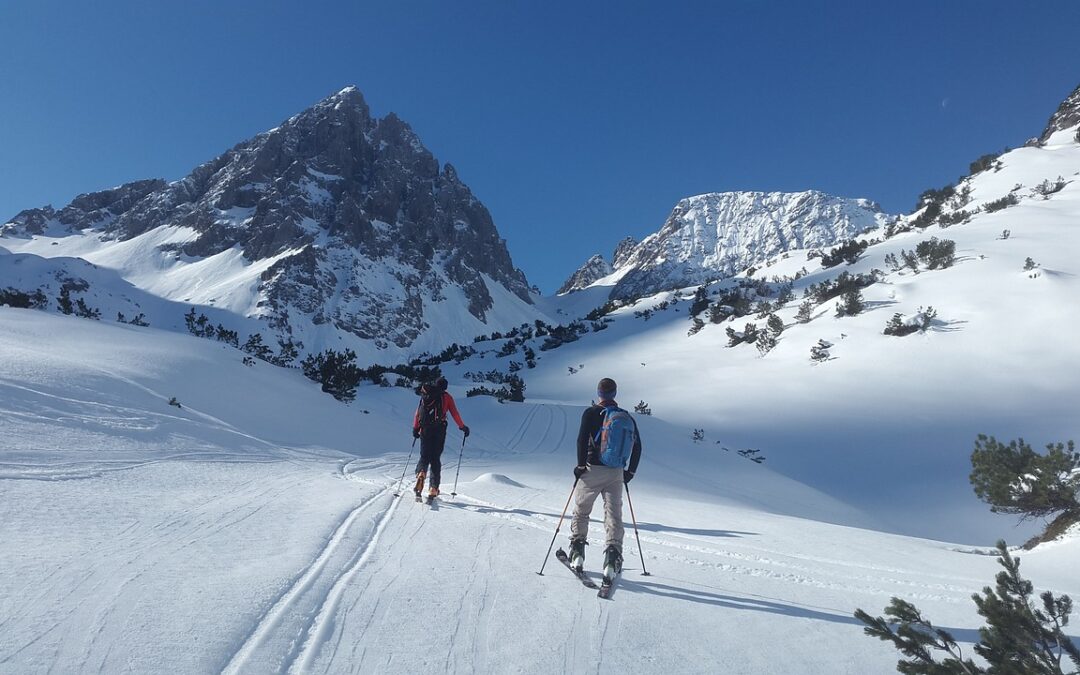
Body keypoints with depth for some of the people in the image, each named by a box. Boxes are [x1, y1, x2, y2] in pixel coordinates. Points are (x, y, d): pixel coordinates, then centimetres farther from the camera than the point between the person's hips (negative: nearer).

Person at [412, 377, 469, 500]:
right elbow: (455, 414, 4)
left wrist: (415, 428, 13)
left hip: (425, 429, 2)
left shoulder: (425, 395, 13)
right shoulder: (447, 396, 7)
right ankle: (433, 488, 2)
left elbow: (418, 412, 9)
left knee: (425, 456, 8)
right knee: (436, 458, 6)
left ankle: (421, 474, -24)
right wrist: (462, 427, 14)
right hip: (439, 429, -2)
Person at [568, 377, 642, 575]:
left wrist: (581, 465, -6)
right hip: (616, 473, 3)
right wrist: (630, 472, 15)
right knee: (614, 514, 5)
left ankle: (577, 552, 12)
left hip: (593, 470, -2)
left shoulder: (591, 412, -5)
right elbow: (637, 446, 8)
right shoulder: (627, 416, 7)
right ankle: (613, 556, -9)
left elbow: (582, 439, -16)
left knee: (581, 511, 14)